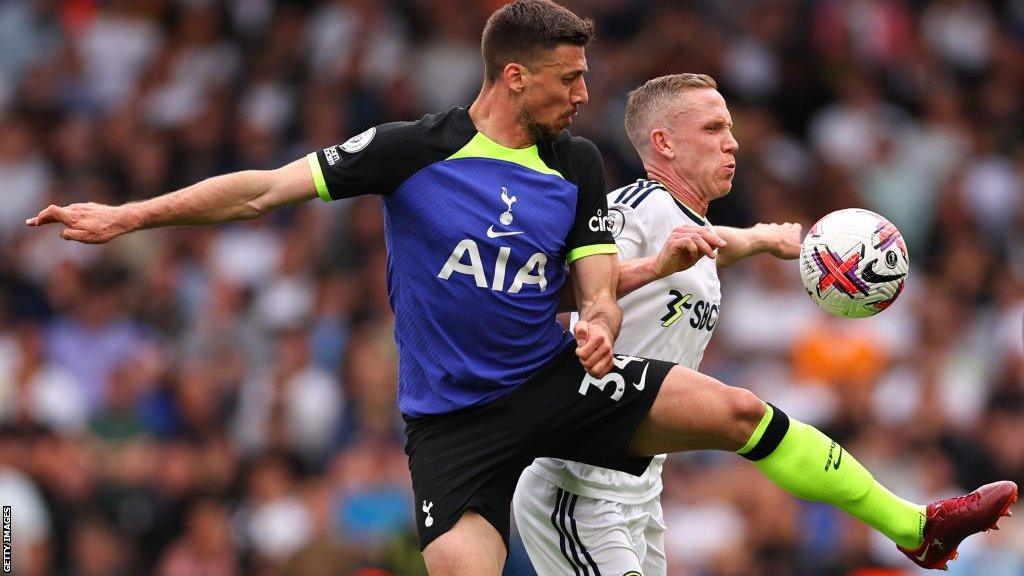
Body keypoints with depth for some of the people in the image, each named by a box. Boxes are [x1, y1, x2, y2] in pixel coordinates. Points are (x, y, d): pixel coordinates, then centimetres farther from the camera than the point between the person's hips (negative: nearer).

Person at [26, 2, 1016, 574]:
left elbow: (597, 277, 5)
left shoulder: (578, 166, 3)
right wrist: (127, 216, -13)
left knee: (739, 411, -10)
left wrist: (599, 322, -21)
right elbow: (269, 186, -8)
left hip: (558, 379, 3)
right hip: (454, 417, -3)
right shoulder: (414, 151, -9)